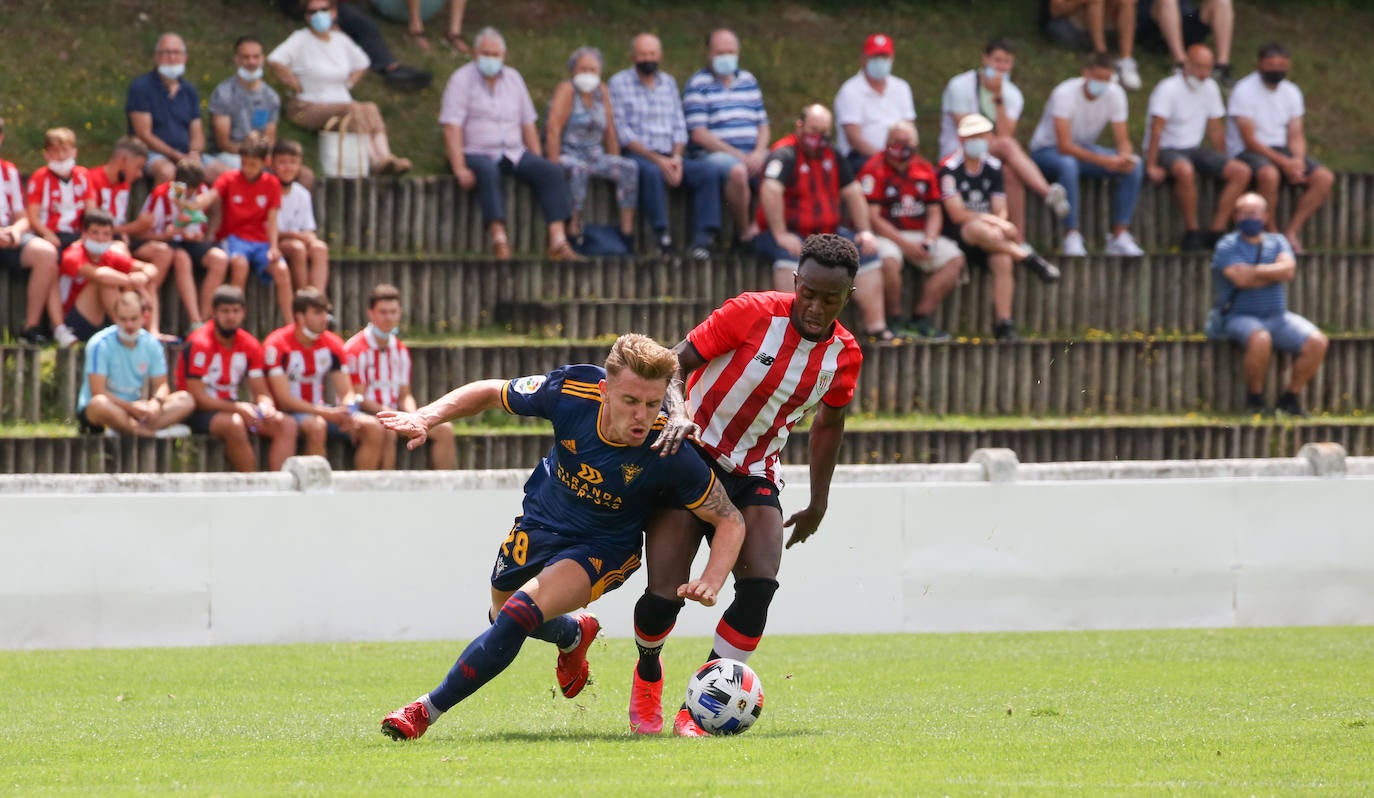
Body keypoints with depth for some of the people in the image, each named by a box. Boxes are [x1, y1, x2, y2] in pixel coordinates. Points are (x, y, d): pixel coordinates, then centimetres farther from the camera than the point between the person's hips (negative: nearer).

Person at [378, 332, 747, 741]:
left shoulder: (671, 455, -33)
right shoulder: (571, 391, -29)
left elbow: (731, 520, -20)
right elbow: (491, 392, -9)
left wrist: (710, 582, -37)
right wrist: (426, 418, -23)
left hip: (604, 549, -4)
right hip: (541, 520, 4)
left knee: (521, 613, -24)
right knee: (504, 613, 25)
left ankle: (426, 710, -11)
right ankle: (575, 635, 59)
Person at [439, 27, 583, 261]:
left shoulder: (513, 79, 15)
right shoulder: (462, 79, -2)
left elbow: (528, 124, 16)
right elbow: (452, 128, -11)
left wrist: (536, 162, 5)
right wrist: (460, 169, -22)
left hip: (513, 154, 5)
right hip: (476, 153, -5)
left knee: (551, 171, -18)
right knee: (488, 172, -39)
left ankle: (558, 243, -28)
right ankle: (499, 239, -49)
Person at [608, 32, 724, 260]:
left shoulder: (669, 83, 19)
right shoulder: (619, 83, 3)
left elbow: (679, 127, 15)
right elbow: (623, 132, -6)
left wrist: (676, 158, -6)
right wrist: (657, 160, -15)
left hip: (668, 157, 5)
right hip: (636, 155, -5)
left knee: (709, 173, -21)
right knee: (651, 172, -39)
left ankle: (703, 239, -28)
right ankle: (663, 238, -38)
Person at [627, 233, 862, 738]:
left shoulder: (844, 356, -2)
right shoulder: (753, 314, -16)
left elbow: (829, 421, 17)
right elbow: (675, 362, -12)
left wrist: (819, 502, 22)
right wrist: (677, 411, -33)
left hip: (752, 476, 4)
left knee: (760, 586, -21)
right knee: (664, 597, -13)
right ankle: (647, 678, 22)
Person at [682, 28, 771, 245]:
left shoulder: (748, 81, 19)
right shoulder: (697, 85, 2)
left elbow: (764, 127, 17)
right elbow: (699, 134, -8)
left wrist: (759, 153, -6)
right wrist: (738, 155, -15)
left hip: (752, 154, 5)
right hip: (712, 154, -5)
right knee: (737, 171, -38)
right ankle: (744, 231, -23)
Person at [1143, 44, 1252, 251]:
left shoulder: (1209, 88, 8)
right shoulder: (1169, 89, -14)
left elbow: (1215, 129, 15)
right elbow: (1156, 129, -19)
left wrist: (1222, 164, 11)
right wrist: (1151, 167, -25)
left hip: (1194, 149, 7)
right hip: (1167, 150, -7)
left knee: (1242, 171, -12)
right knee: (1185, 170, -42)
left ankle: (1216, 232, -14)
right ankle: (1192, 233, -29)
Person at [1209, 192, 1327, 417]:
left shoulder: (1277, 242, 13)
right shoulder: (1227, 246, 0)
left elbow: (1288, 269, -7)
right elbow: (1242, 280, -16)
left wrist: (1254, 271, -12)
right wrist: (1274, 274, -4)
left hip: (1277, 316, 5)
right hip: (1240, 317, -5)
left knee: (1317, 342, -17)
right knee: (1260, 339, -39)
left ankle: (1291, 398, -2)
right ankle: (1255, 399, -17)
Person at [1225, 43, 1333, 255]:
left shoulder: (1291, 92, 9)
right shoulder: (1244, 91, -11)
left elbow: (1296, 134, 8)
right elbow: (1249, 140, -16)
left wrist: (1298, 160, -15)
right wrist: (1284, 163, -22)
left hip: (1281, 150, 6)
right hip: (1248, 151, -6)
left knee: (1324, 178, -15)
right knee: (1269, 174, -40)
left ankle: (1290, 232, -14)